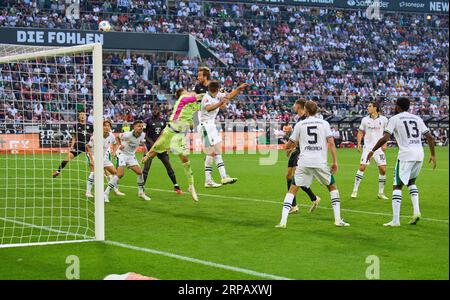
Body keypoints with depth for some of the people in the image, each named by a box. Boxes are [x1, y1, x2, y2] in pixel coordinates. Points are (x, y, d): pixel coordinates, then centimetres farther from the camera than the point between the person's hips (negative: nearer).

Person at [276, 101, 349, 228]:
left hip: (304, 162, 0)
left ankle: (283, 221, -9)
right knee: (332, 187, 19)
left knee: (292, 189, 5)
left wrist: (288, 149, 37)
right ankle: (338, 220, 12)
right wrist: (335, 162, 2)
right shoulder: (324, 123, 7)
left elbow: (290, 144, 13)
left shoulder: (300, 124, 8)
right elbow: (331, 142, -1)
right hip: (320, 162, 0)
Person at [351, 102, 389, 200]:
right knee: (362, 167, -11)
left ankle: (381, 193, 11)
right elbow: (360, 132, 11)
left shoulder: (383, 119, 0)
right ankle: (355, 191, -5)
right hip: (367, 147, 0)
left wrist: (385, 144, -3)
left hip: (379, 148, 0)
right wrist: (359, 143, -2)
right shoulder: (365, 120, 3)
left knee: (383, 170, -3)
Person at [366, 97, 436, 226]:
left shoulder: (394, 119, 1)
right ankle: (416, 210, 9)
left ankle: (395, 220, -5)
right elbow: (430, 137, 12)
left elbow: (385, 138, -9)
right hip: (419, 155, 6)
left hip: (406, 155, -5)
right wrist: (433, 155, 20)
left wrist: (372, 151, 0)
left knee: (397, 186, 0)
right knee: (411, 182, 26)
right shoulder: (417, 119, 16)